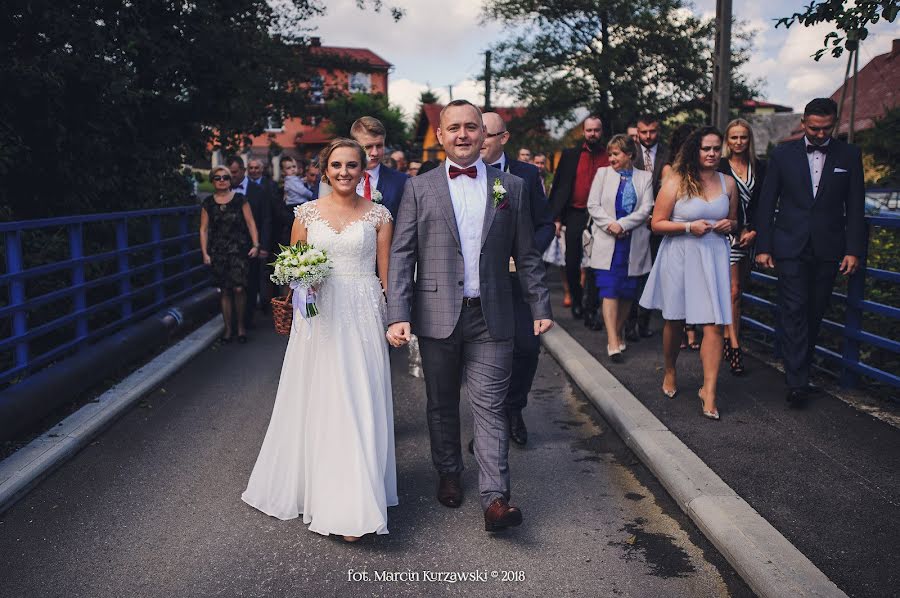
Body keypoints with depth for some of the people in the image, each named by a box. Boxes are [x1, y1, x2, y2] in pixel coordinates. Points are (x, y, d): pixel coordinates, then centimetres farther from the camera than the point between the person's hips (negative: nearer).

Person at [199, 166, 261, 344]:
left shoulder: (240, 199, 4)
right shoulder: (208, 203, 8)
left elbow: (251, 223, 2)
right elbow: (204, 229, 8)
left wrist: (255, 244, -8)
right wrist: (205, 253, 0)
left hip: (239, 249, -2)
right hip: (218, 253, 2)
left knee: (238, 288, -11)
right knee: (225, 291, 3)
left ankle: (241, 325, 9)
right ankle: (228, 328, 15)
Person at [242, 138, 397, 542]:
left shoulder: (378, 215, 3)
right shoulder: (307, 212, 7)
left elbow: (386, 274, 4)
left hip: (362, 317, -1)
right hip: (318, 315, 2)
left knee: (357, 405, -1)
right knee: (316, 401, 7)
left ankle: (353, 505, 7)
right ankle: (311, 485, 26)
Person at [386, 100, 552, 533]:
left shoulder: (511, 187, 7)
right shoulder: (419, 188, 3)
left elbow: (526, 254, 9)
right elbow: (401, 256, -2)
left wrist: (540, 306, 6)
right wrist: (398, 315, -10)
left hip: (491, 317, 0)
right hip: (437, 315, 1)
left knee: (490, 406, -2)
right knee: (442, 404, 14)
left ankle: (495, 498, 1)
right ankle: (448, 474, 33)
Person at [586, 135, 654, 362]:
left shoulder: (645, 177, 8)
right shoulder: (602, 173, 9)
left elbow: (646, 209, -2)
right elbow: (593, 205, 2)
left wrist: (622, 224, -14)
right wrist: (610, 225, -12)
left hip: (634, 243, 1)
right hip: (607, 243, -1)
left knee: (628, 292, 7)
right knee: (609, 290, -11)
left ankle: (619, 331, 28)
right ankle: (613, 342, -13)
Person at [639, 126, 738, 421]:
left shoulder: (728, 183, 7)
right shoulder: (676, 182, -5)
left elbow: (733, 221, 21)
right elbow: (657, 224, -5)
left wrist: (729, 225, -2)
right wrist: (689, 226, -17)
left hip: (713, 258, 2)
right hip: (679, 257, -2)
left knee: (714, 325, -8)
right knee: (674, 321, 13)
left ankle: (709, 391, -3)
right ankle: (670, 372, 37)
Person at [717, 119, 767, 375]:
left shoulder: (760, 167, 10)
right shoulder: (719, 167, -2)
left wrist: (754, 231, -5)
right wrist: (737, 232, -8)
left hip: (750, 235, 4)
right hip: (728, 234, -4)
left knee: (738, 290, 8)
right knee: (733, 291, -9)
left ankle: (728, 341, 17)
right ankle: (734, 346, -8)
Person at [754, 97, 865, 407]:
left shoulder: (849, 155, 5)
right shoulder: (783, 154, 3)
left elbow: (855, 207, 5)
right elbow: (766, 203, 4)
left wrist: (854, 250, -2)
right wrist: (763, 247, -1)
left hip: (827, 249, 2)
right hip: (790, 247, -2)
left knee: (814, 313, 8)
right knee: (793, 311, -7)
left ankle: (800, 368, 23)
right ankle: (797, 382, -7)